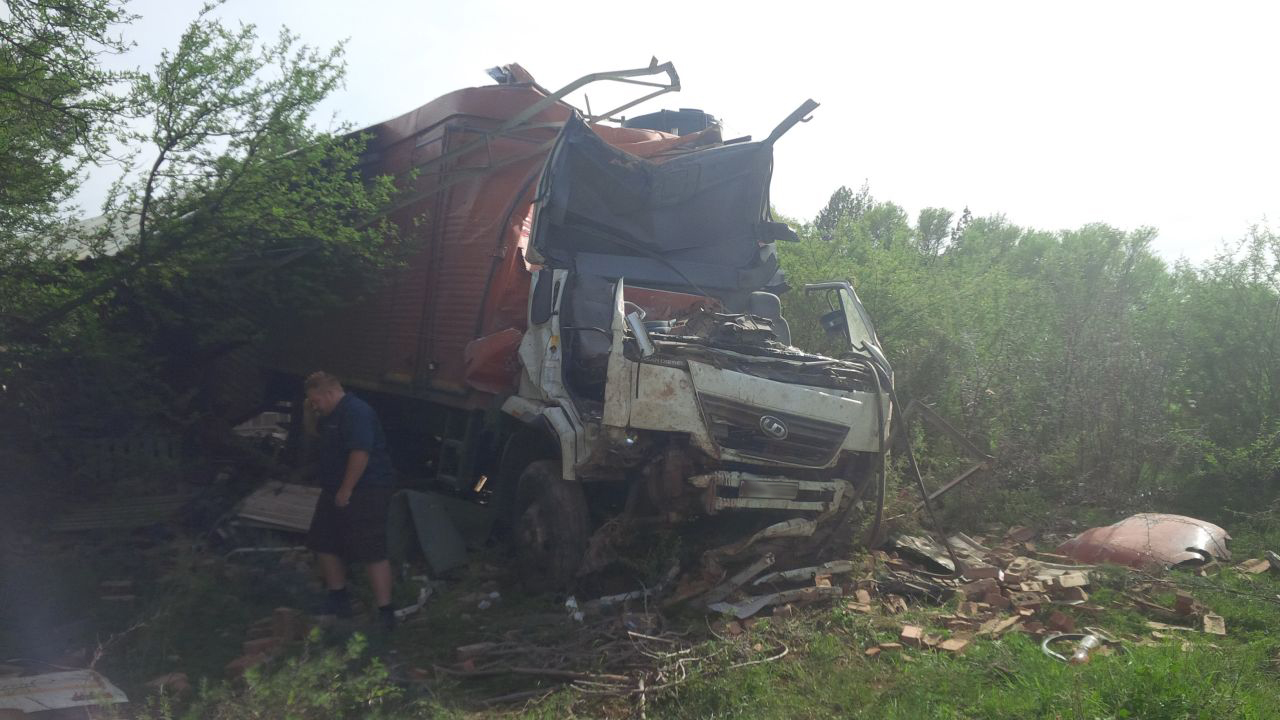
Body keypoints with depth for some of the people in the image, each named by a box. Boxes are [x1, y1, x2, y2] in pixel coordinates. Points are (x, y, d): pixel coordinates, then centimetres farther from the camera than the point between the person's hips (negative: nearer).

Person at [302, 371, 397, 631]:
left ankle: (385, 613, -8)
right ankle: (338, 599, 30)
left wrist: (346, 490, -24)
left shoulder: (356, 412, -19)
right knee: (323, 543, 17)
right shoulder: (333, 415, 14)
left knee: (372, 553, -11)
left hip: (365, 492, -11)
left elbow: (360, 453, -27)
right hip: (337, 491, 11)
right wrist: (312, 413, 14)